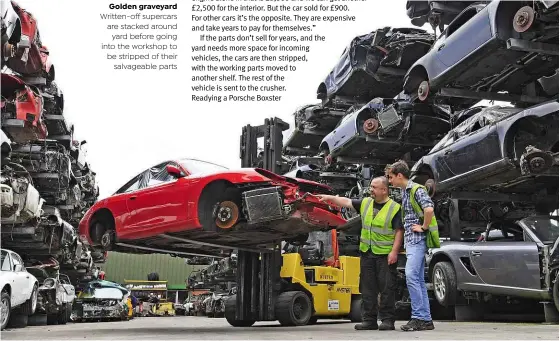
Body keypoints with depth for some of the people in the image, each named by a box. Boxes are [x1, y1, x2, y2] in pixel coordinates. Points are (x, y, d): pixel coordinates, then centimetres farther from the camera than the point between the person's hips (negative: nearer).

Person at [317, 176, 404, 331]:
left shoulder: (395, 208, -7)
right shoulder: (366, 203, 11)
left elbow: (399, 231, -9)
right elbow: (346, 202, 12)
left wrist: (394, 251, -15)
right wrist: (330, 198, 2)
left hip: (385, 254, -6)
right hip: (367, 253, 6)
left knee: (387, 288, -1)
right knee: (367, 289, 8)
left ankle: (388, 320, 6)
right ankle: (369, 319, 15)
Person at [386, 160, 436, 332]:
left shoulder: (417, 189, -11)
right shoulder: (404, 192, 17)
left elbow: (429, 209, -28)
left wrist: (424, 227, -16)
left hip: (417, 240, -10)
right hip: (410, 240, 10)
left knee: (411, 275, -17)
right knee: (418, 280, 9)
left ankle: (418, 317, -13)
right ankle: (426, 320, 12)